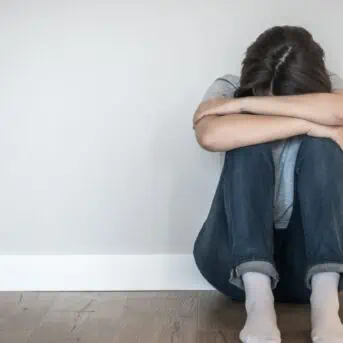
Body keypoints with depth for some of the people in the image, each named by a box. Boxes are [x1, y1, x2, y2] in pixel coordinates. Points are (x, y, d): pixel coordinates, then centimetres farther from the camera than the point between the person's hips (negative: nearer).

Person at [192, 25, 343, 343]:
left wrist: (243, 104, -23)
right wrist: (307, 124, -26)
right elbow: (210, 135, -27)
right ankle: (258, 299, -38)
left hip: (310, 261, 1)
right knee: (249, 146, -24)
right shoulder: (228, 88, -3)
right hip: (238, 261, 0)